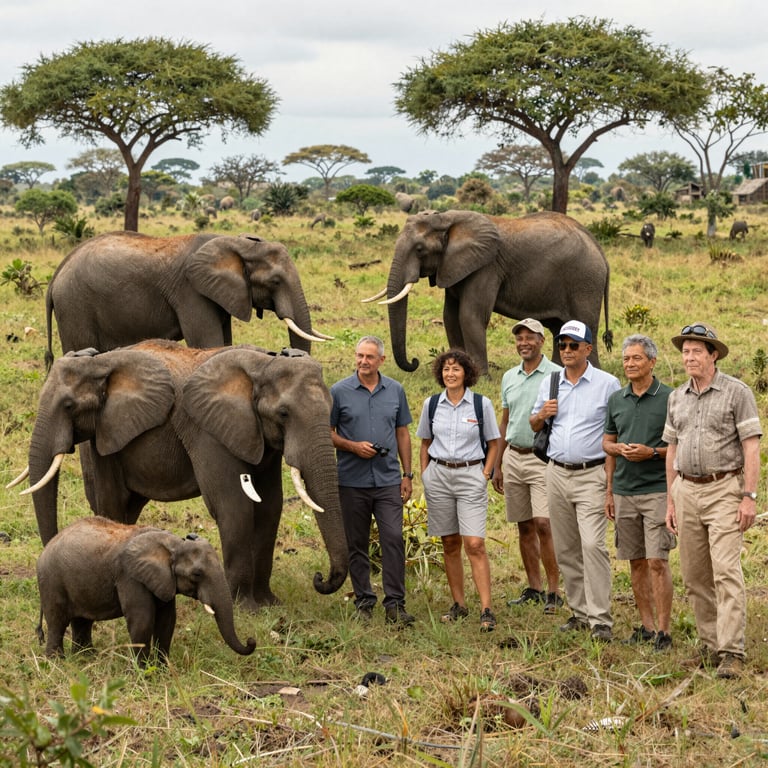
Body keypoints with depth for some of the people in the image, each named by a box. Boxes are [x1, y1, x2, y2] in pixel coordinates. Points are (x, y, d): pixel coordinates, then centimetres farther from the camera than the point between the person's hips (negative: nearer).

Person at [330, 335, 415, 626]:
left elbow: (402, 433, 12)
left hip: (388, 480, 1)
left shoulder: (395, 390, 7)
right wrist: (353, 446, -13)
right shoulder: (339, 392, 0)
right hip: (352, 481, -1)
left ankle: (395, 604, -7)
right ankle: (364, 602, 16)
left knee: (393, 539, -9)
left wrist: (407, 475, 7)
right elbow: (327, 432, 4)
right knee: (356, 545, 6)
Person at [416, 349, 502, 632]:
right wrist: (425, 476, 8)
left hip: (471, 475, -3)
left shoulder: (481, 404, -2)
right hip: (438, 475, 3)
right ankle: (458, 604, 18)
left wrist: (485, 474, -2)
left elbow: (494, 442, 6)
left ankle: (486, 610, -11)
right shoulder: (431, 404, 5)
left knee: (475, 544, -11)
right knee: (450, 544, 8)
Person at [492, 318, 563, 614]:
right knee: (524, 526, 9)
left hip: (543, 457, -6)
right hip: (513, 457, 6)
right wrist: (497, 465, 17)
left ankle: (554, 591, -8)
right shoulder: (509, 377, 14)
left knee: (543, 524, -13)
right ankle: (534, 588, 17)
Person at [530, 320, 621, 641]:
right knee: (565, 549, 9)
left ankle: (600, 619, -14)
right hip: (557, 473, 6)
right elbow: (534, 426, 22)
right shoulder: (549, 384, 12)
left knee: (593, 545, -16)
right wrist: (542, 414, -2)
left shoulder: (607, 384, -3)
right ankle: (580, 611, 18)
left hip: (592, 474, -6)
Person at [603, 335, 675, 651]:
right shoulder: (616, 400, 10)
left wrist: (652, 452, -17)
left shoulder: (669, 398, -4)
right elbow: (607, 443, 17)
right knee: (636, 562, 9)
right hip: (624, 492, 5)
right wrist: (609, 491, 8)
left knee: (657, 561, -9)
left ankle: (663, 630, -5)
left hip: (658, 490, -5)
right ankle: (646, 625, 17)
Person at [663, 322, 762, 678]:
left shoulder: (737, 392, -5)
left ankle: (732, 653, -15)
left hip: (724, 491, -6)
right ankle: (710, 645, 18)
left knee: (726, 573, -13)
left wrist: (749, 496, -15)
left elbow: (751, 447, -8)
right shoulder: (677, 398, 12)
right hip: (686, 492, 6)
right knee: (695, 576, 8)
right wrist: (670, 501, 14)